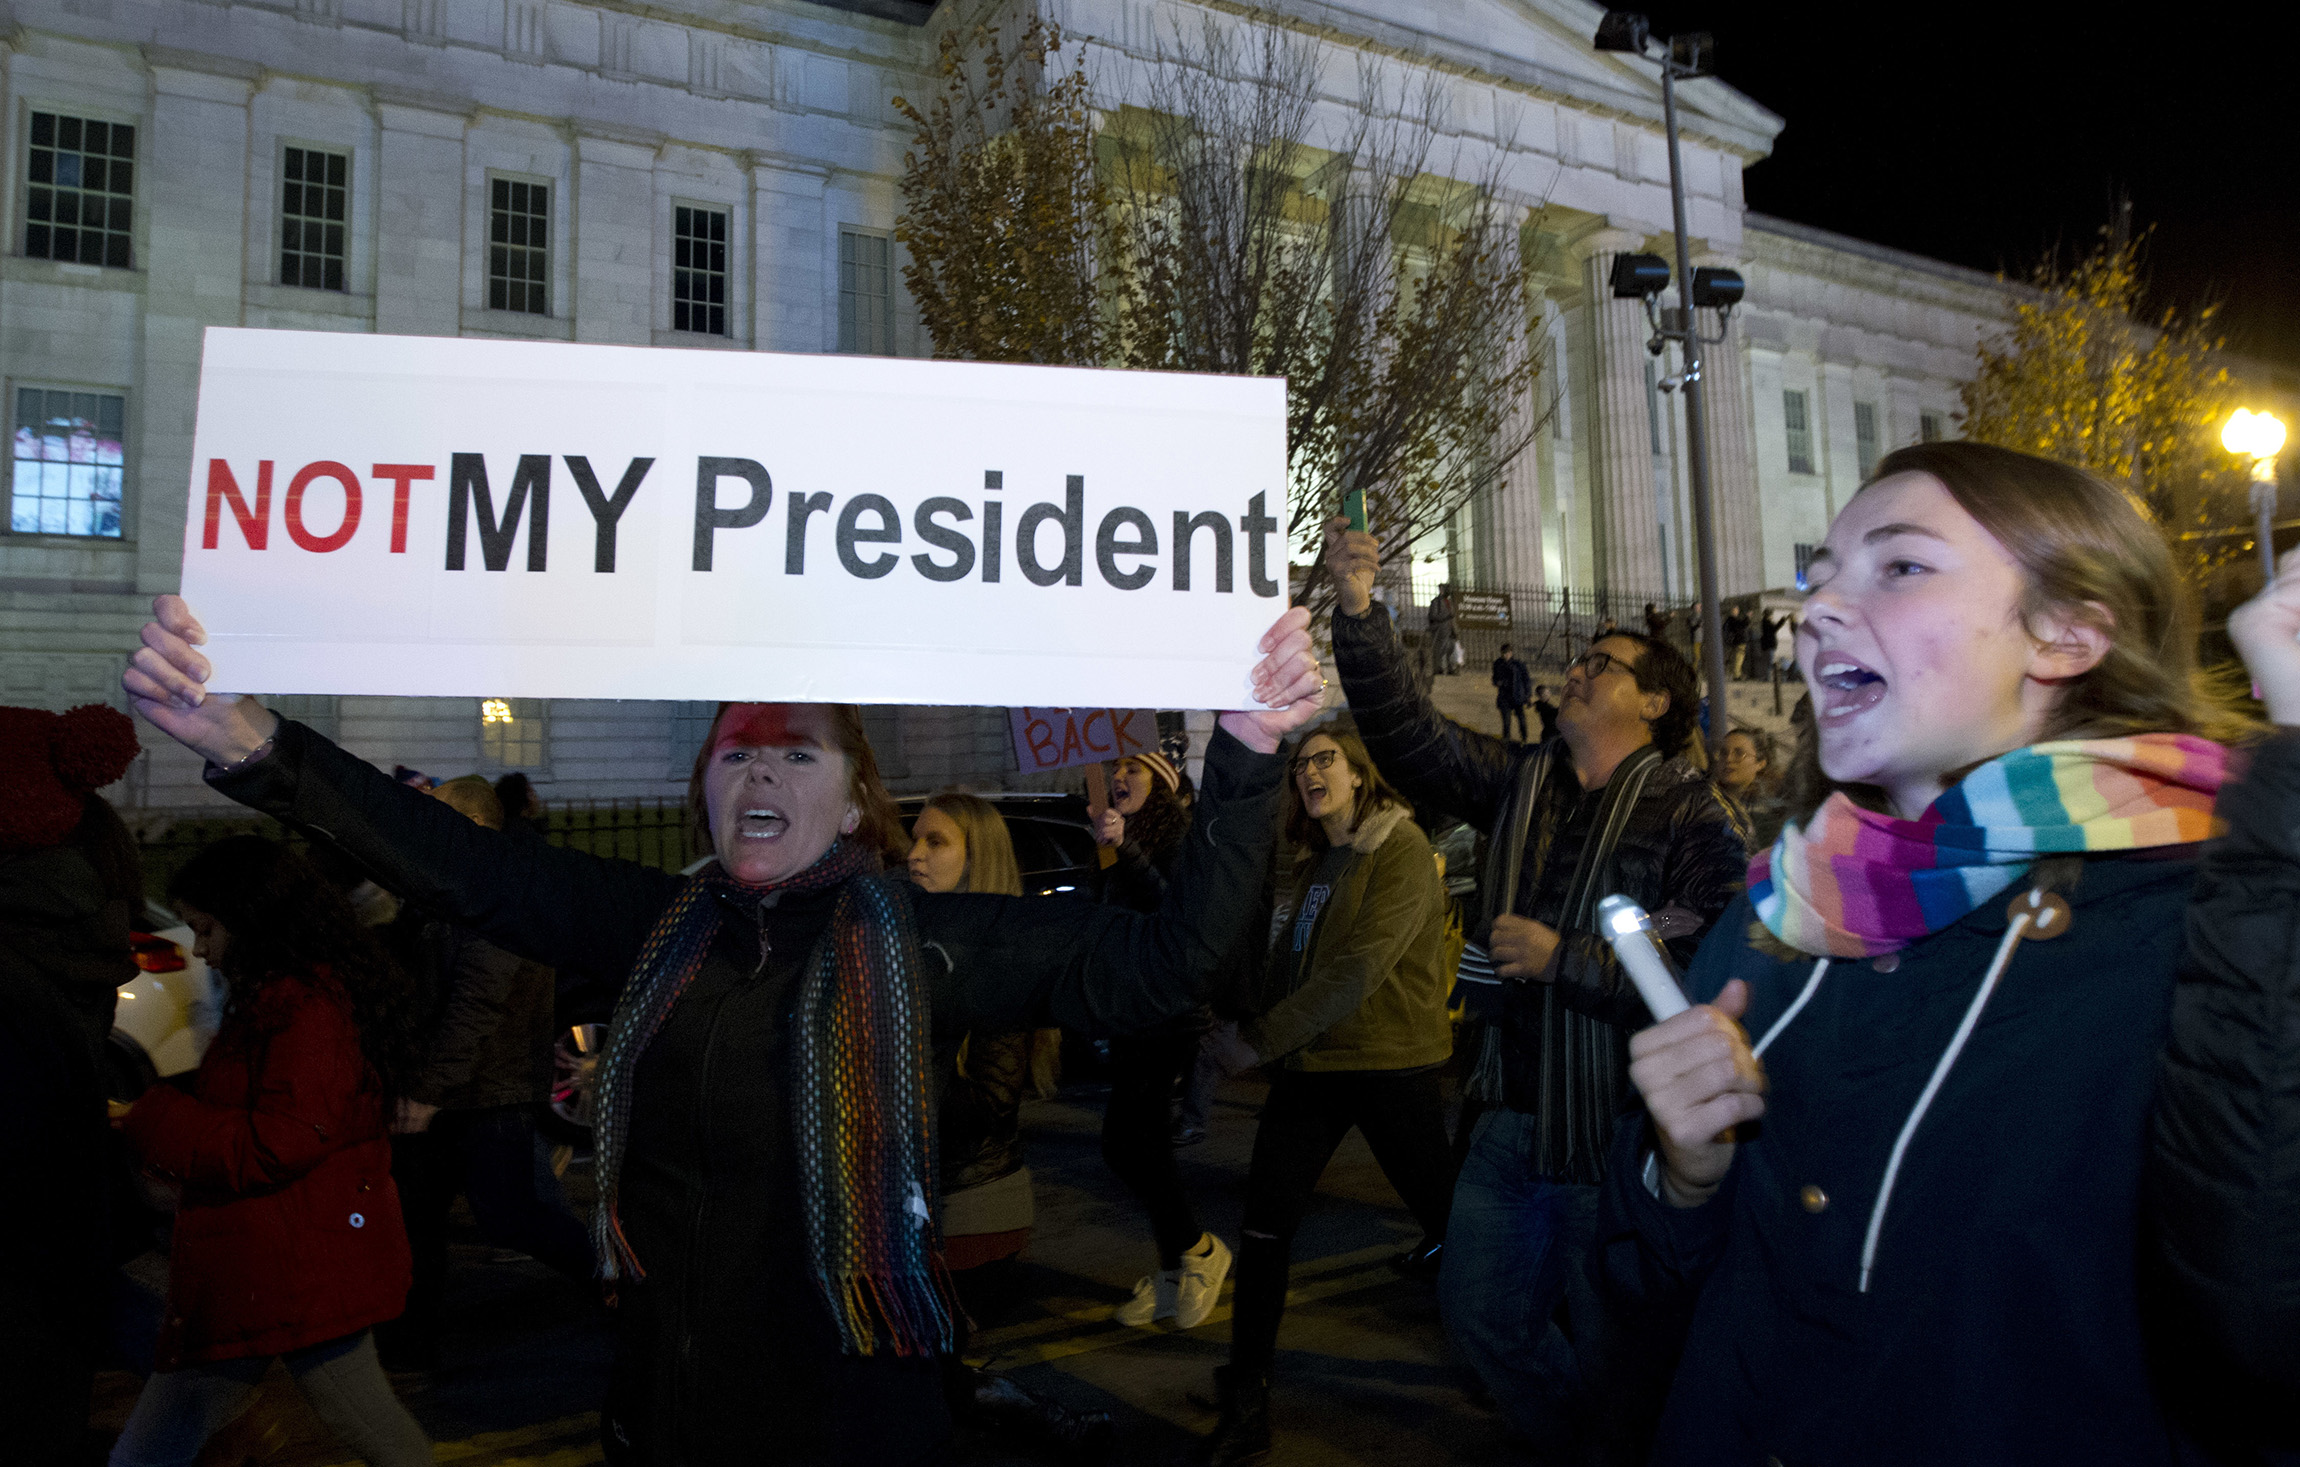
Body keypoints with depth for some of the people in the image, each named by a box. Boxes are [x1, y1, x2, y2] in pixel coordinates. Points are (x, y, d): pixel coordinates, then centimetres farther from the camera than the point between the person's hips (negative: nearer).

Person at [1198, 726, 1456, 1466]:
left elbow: (1359, 968, -21)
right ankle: (1246, 1405, 12)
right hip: (1310, 1063, 7)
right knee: (1264, 1224, 2)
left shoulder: (1400, 850, -12)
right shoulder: (1315, 860, 13)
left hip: (1389, 1065, -7)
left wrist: (1261, 1038, -20)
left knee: (1444, 1218, 6)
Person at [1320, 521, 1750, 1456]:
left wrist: (1564, 958, -20)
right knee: (1480, 1318, 20)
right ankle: (1572, 1446, 42)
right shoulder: (1518, 784, 6)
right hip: (1511, 1121, 7)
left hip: (1617, 1134, -7)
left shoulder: (1694, 816, -12)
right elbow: (1405, 732, -5)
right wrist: (1356, 611, -15)